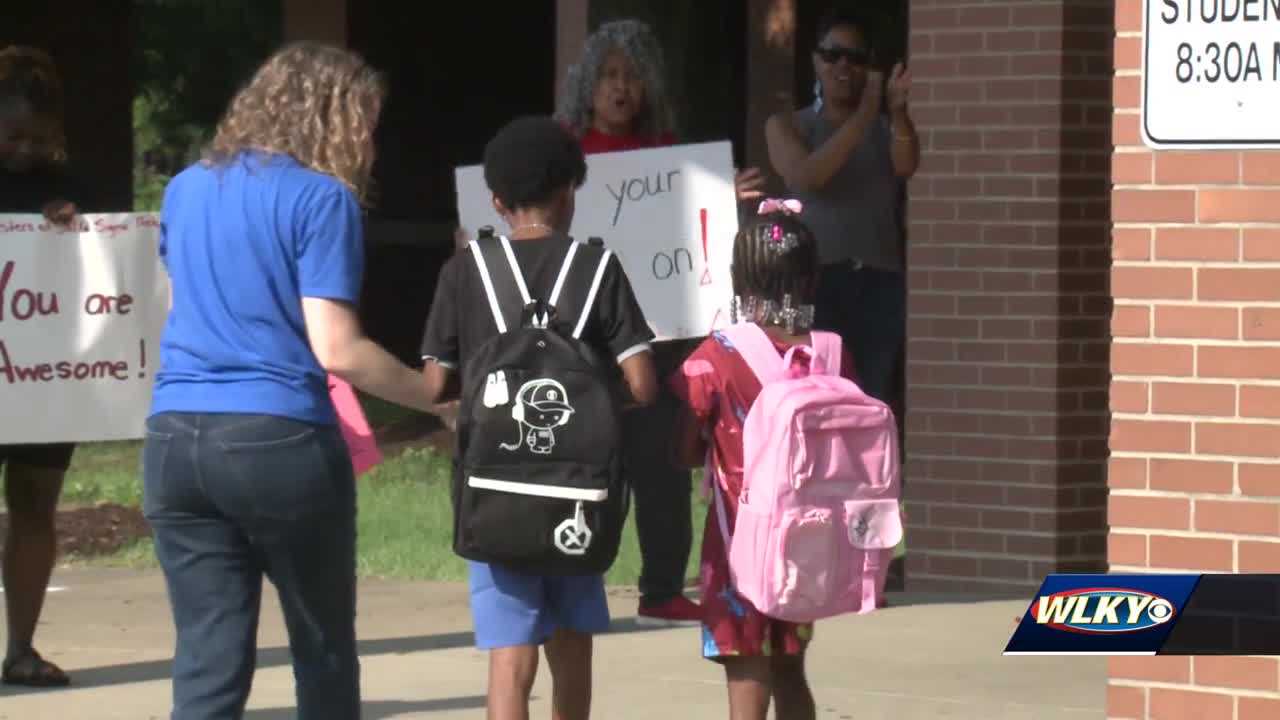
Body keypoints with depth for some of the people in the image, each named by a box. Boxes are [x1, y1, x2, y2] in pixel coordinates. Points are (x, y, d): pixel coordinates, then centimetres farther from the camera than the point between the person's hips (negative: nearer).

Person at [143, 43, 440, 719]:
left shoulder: (186, 189, 14)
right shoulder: (321, 199, -6)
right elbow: (336, 350, -12)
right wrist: (439, 397, -3)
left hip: (174, 438, 5)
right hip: (279, 439, -5)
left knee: (207, 660, 2)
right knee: (323, 651, 12)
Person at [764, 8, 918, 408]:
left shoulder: (886, 127, 15)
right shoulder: (787, 126, 12)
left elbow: (906, 166, -6)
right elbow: (806, 177, -7)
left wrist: (898, 112, -26)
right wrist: (863, 117, -16)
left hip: (880, 281, 2)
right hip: (816, 280, -2)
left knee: (875, 402, -6)